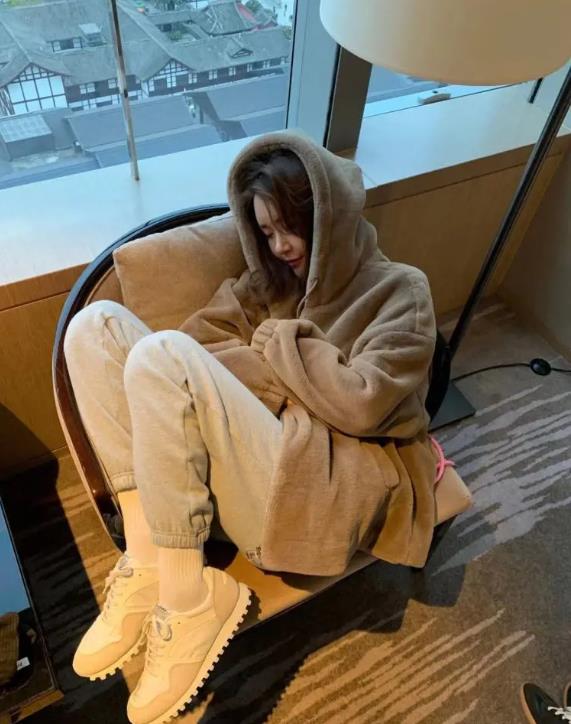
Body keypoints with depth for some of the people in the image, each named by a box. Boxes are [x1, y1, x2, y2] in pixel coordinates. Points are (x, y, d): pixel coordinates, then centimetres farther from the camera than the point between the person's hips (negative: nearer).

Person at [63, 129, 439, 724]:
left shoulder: (399, 289, 6)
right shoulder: (268, 281, 24)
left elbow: (362, 404, -10)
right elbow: (195, 346, 11)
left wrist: (280, 344, 1)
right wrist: (270, 361, -5)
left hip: (327, 485, -6)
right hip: (244, 460, 7)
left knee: (160, 356, -25)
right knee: (99, 325, -6)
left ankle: (187, 601, -17)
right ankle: (148, 557, -16)